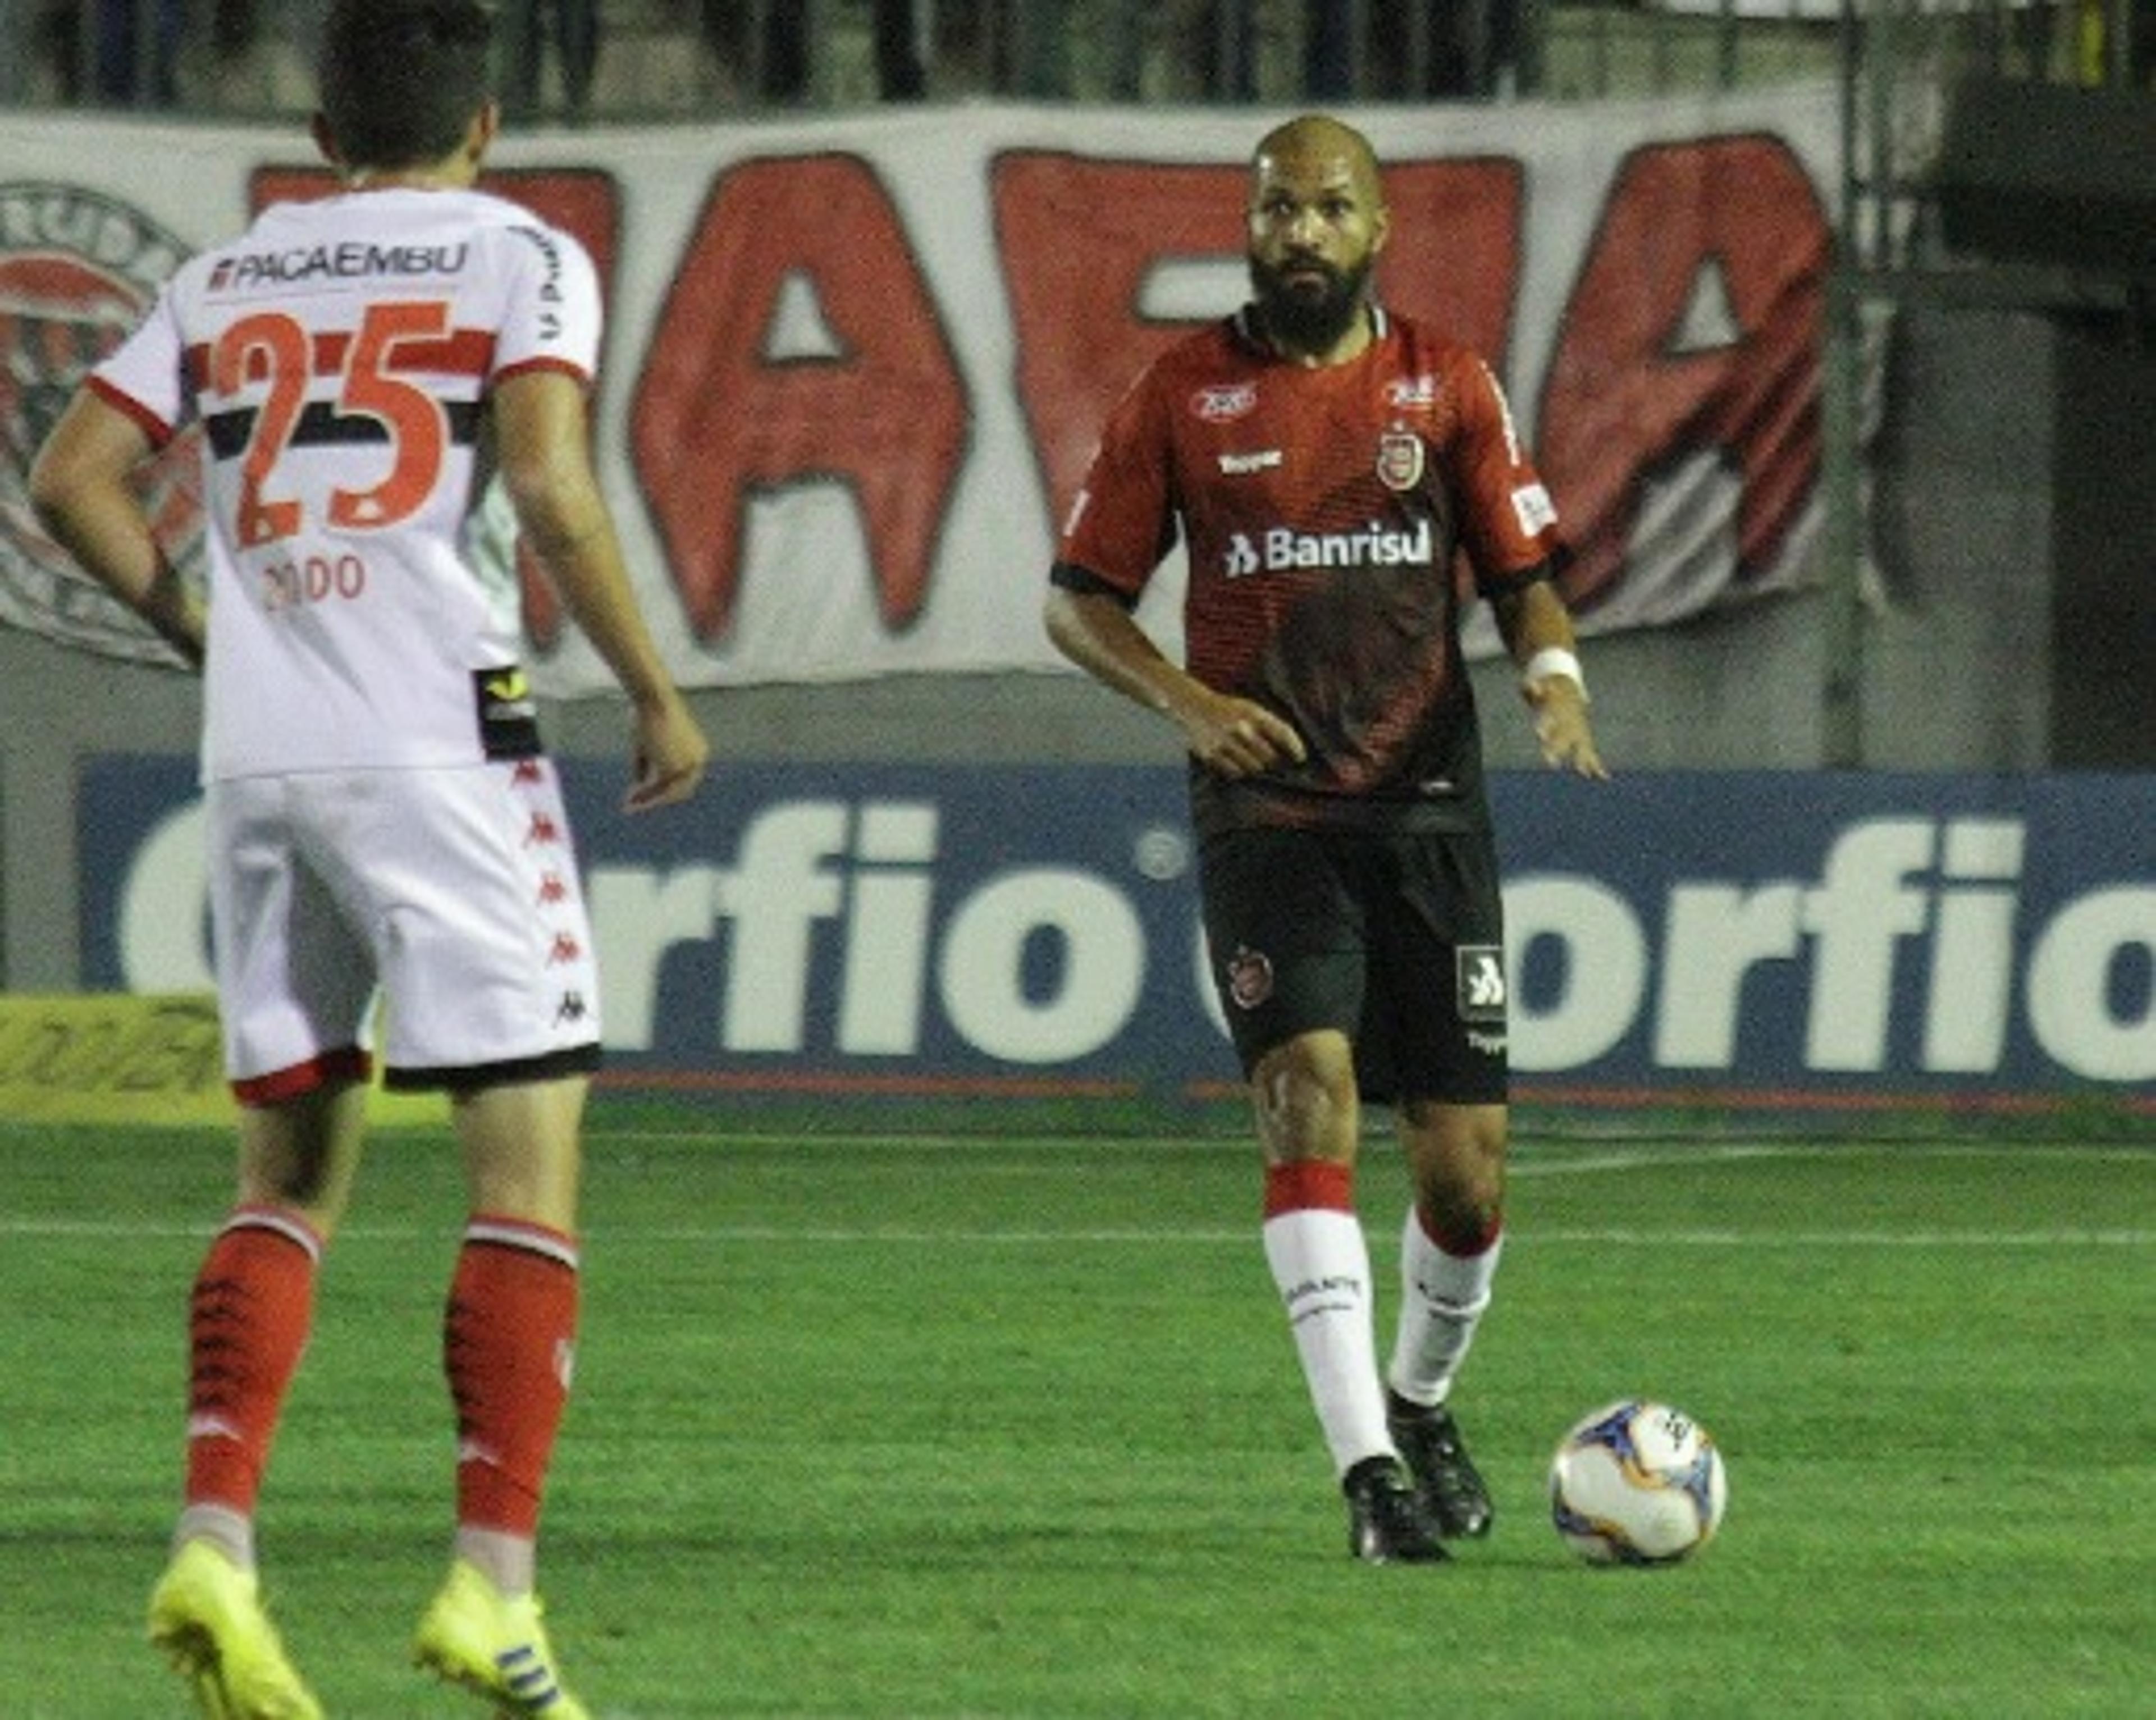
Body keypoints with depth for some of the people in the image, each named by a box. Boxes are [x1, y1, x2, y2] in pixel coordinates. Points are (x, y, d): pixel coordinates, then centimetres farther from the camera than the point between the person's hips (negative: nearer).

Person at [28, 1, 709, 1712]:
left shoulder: (231, 276, 15)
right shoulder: (520, 257, 2)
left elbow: (74, 478, 9)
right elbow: (549, 484, -13)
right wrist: (656, 694, -3)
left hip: (256, 757, 5)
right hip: (438, 751, -5)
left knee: (292, 1168, 14)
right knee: (529, 1160, -2)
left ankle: (214, 1551, -1)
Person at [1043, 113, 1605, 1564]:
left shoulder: (1446, 387, 7)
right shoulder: (1184, 396, 3)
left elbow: (1524, 573, 10)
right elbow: (1082, 600, 7)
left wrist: (1554, 672, -12)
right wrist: (1186, 700, -11)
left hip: (1429, 805, 2)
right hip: (1266, 808, -2)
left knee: (1467, 1171, 1)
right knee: (1311, 1094, -22)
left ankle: (1421, 1402, 32)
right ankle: (1369, 1470, -26)